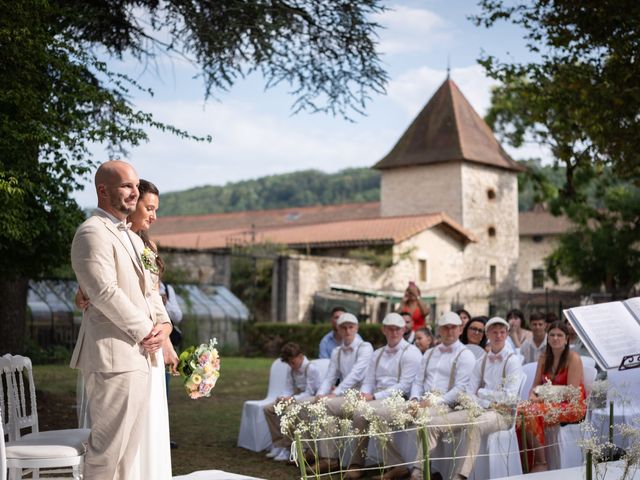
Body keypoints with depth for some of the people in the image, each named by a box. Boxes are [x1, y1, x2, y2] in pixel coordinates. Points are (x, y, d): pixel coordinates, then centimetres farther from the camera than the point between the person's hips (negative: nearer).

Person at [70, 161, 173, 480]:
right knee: (110, 443, -4)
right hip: (115, 356, -9)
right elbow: (104, 292, -19)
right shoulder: (93, 232, -10)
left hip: (142, 356, 9)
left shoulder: (133, 238, 21)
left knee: (131, 442, 13)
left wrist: (164, 323, 0)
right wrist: (145, 332, -13)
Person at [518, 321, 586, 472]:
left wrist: (544, 398, -21)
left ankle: (541, 463, -18)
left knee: (533, 414, -30)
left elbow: (571, 393, -15)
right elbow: (536, 385, 15)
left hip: (572, 406, -6)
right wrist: (533, 396, -9)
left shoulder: (573, 358, -9)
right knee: (521, 410, -22)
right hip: (550, 403, 6)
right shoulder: (544, 358, 11)